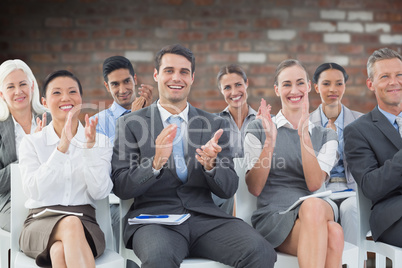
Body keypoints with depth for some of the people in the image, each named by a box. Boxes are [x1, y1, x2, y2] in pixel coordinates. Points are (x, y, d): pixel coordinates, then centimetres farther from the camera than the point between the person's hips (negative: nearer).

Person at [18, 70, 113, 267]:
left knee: (60, 250, -35)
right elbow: (34, 191, -8)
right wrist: (62, 147, -17)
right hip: (40, 223, 0)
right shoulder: (31, 143, 10)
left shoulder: (100, 142, 12)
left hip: (85, 223, 0)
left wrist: (90, 146, -14)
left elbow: (99, 192, -3)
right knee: (70, 224, -35)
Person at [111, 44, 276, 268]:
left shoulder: (215, 125, 13)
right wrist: (156, 163, -19)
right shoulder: (131, 124, 7)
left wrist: (210, 165, -13)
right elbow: (121, 188, -1)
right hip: (154, 218, -2)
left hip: (206, 218, 3)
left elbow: (229, 189, 9)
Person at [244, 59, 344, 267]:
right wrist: (270, 142, -13)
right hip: (272, 216, -2)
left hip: (320, 211, 3)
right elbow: (254, 188, 0)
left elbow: (314, 184, -3)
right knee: (332, 233, -35)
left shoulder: (325, 136, 15)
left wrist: (304, 135, -13)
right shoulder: (259, 129, 10)